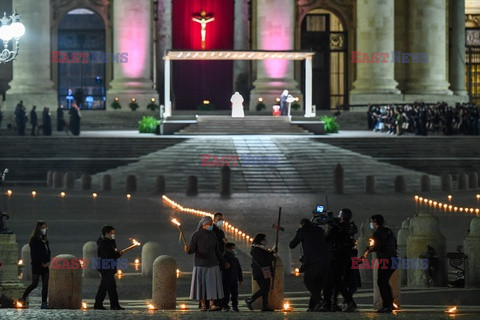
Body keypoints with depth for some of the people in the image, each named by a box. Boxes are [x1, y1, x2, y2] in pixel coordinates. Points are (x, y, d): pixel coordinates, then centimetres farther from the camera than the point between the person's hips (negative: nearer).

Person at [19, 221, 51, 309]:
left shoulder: (45, 240, 15)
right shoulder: (34, 240, -7)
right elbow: (34, 254, -12)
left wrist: (48, 262, -1)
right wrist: (42, 263, -12)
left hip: (45, 265, 7)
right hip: (36, 265, -7)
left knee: (45, 284, 1)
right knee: (34, 284, -8)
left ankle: (44, 303, 2)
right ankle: (23, 298, 8)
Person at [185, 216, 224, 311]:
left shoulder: (212, 235, 6)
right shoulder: (196, 235, -7)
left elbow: (217, 250, 12)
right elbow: (192, 249, -12)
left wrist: (222, 263, 14)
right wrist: (188, 249, -36)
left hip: (212, 263, 3)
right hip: (200, 263, -3)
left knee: (213, 284, -8)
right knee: (201, 284, 0)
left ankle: (212, 305, -12)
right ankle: (203, 305, 11)